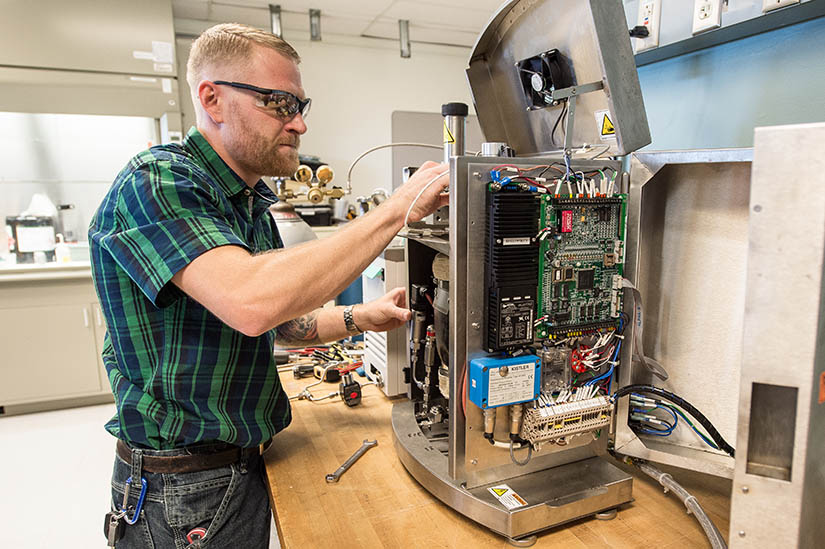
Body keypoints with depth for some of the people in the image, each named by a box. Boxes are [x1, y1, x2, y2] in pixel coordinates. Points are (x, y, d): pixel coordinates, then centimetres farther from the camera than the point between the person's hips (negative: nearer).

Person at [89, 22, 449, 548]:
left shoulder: (251, 204, 9)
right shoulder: (154, 183, -20)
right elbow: (252, 301, -38)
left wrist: (359, 318, 0)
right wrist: (399, 208, -32)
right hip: (182, 490, -8)